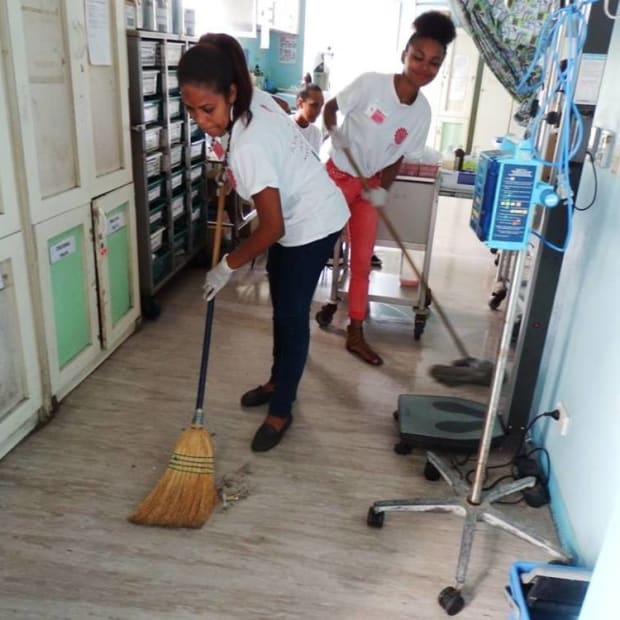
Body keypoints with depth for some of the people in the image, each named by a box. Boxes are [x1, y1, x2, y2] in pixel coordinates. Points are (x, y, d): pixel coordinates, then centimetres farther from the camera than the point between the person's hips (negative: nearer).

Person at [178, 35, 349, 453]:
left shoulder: (247, 148, -33)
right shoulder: (255, 98, -9)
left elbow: (272, 228, -28)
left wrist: (227, 266, -14)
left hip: (312, 224, -9)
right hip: (302, 212, 9)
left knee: (291, 316, -1)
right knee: (282, 307, 18)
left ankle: (281, 413, 14)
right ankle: (278, 382, 36)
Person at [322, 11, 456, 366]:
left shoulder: (422, 111, -4)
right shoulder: (371, 83, -17)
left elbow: (398, 157, 3)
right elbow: (331, 108, -6)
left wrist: (383, 189, -12)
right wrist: (333, 132, -26)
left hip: (369, 186, 4)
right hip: (337, 177, -4)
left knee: (362, 261, 8)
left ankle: (356, 334, 20)